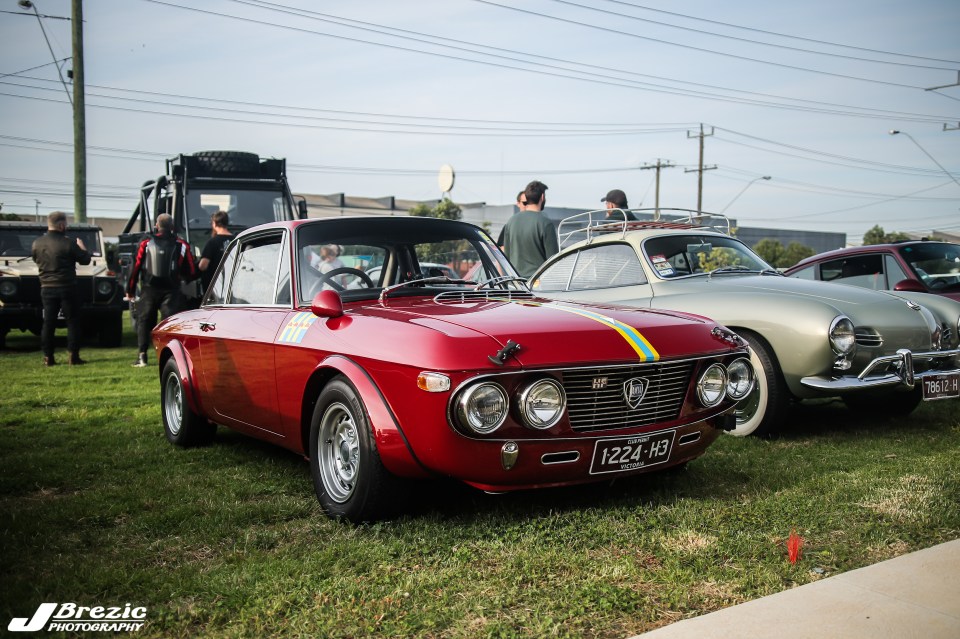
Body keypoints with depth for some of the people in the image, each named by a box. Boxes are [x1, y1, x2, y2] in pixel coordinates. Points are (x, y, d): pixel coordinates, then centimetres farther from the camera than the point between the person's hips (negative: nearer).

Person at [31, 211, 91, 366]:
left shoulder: (36, 243, 2)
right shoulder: (68, 243, -14)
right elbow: (85, 259, -4)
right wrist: (81, 247, 14)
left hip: (47, 288, 5)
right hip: (67, 288, -5)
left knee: (48, 323, 9)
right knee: (72, 322, 3)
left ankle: (48, 357, 10)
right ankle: (73, 356, 1)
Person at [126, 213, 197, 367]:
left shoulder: (146, 243, -2)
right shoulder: (181, 245, -2)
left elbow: (136, 267, 0)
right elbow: (191, 272, 3)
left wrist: (130, 290, 10)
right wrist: (183, 278, 25)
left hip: (149, 290, 1)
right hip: (171, 291, -1)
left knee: (143, 321, 13)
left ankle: (142, 356, 8)